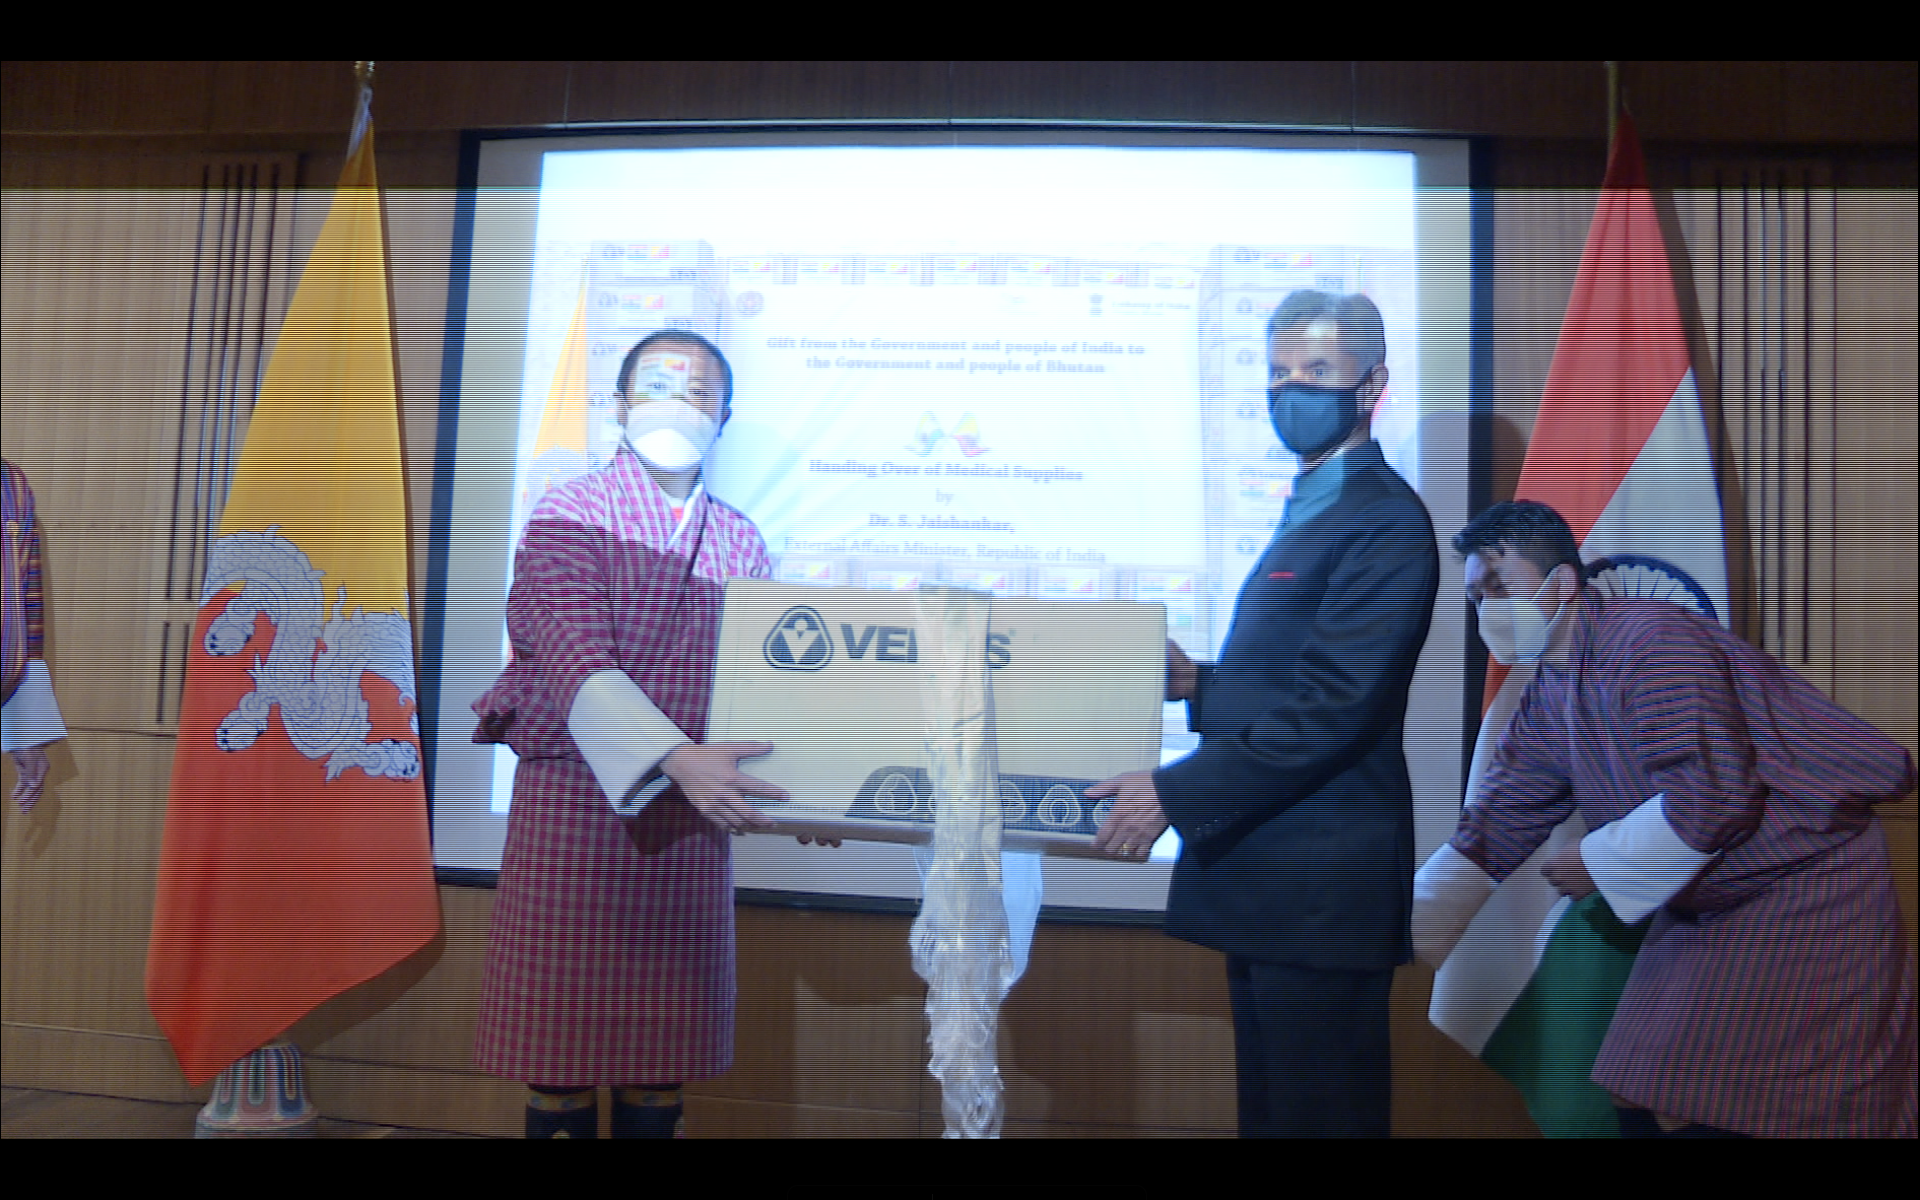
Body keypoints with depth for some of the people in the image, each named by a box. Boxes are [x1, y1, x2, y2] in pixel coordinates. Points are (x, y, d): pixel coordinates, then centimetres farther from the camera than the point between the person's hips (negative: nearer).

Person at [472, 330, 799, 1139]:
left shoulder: (741, 543, 10)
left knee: (665, 1045, 10)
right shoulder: (569, 516, -3)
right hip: (574, 798, -3)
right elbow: (579, 661, -18)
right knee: (562, 1040, 4)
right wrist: (677, 759, -32)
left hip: (693, 811, 3)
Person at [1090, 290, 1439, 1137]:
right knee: (1269, 1107, 19)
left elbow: (1331, 709, -21)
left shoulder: (1385, 524, -13)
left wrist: (1176, 794, -21)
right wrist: (1198, 683, 5)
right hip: (1267, 877, 10)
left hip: (1319, 885, -9)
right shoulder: (1310, 512, 18)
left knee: (1319, 1112, 3)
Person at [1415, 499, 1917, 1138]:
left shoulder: (1652, 642, -21)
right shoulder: (1545, 705, 5)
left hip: (1805, 890, -8)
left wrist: (1590, 864, -14)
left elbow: (1711, 800, -28)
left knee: (1726, 1114, -8)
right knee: (1642, 1104, 7)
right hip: (1703, 910, 8)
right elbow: (1486, 839, 4)